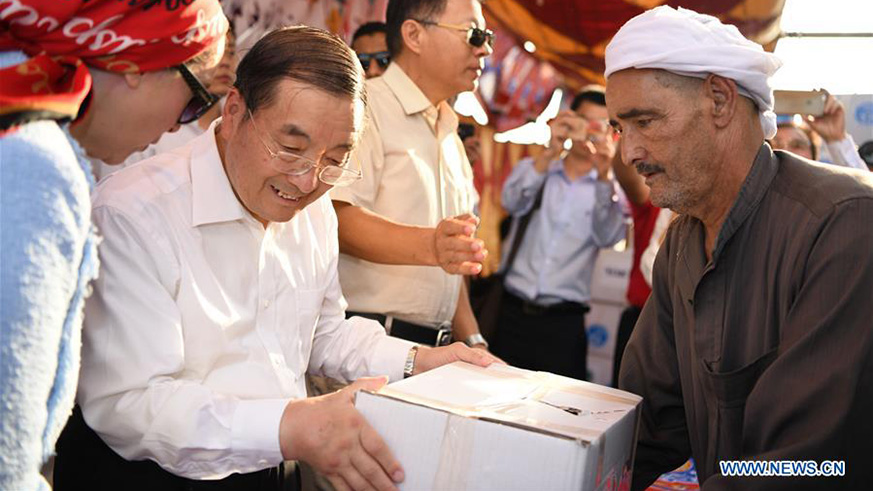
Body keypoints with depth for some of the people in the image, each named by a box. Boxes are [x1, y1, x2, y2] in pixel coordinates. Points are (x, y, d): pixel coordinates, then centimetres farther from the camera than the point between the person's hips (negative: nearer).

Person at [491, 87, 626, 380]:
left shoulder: (610, 188, 7)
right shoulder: (533, 169, 11)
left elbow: (608, 236, -12)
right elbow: (513, 203, -10)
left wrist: (604, 175, -25)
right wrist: (550, 152, -23)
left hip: (564, 323, -1)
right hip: (512, 312, 1)